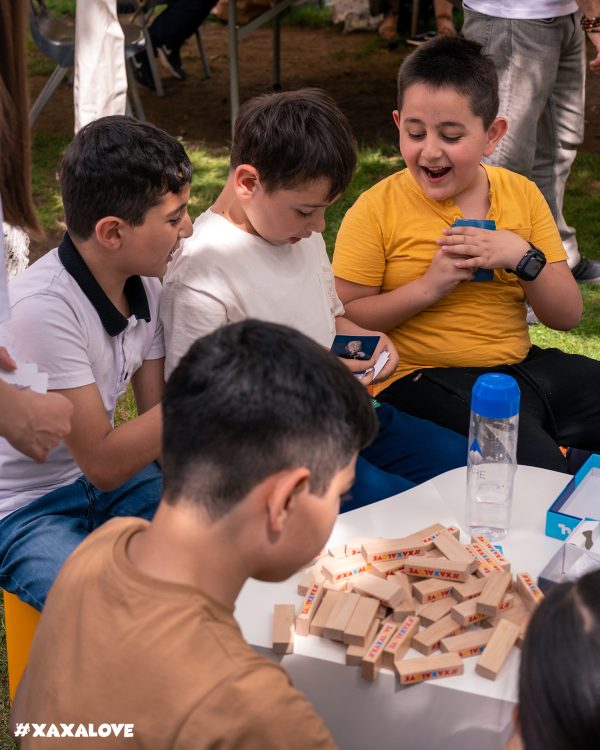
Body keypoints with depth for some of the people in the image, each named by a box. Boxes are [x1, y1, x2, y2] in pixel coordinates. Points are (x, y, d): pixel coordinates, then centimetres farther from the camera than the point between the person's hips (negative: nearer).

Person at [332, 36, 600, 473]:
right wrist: (428, 287, -18)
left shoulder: (522, 195, 6)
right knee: (533, 461, -29)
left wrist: (522, 257, -13)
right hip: (423, 382, -5)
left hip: (523, 366, 5)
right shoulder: (377, 209, -5)